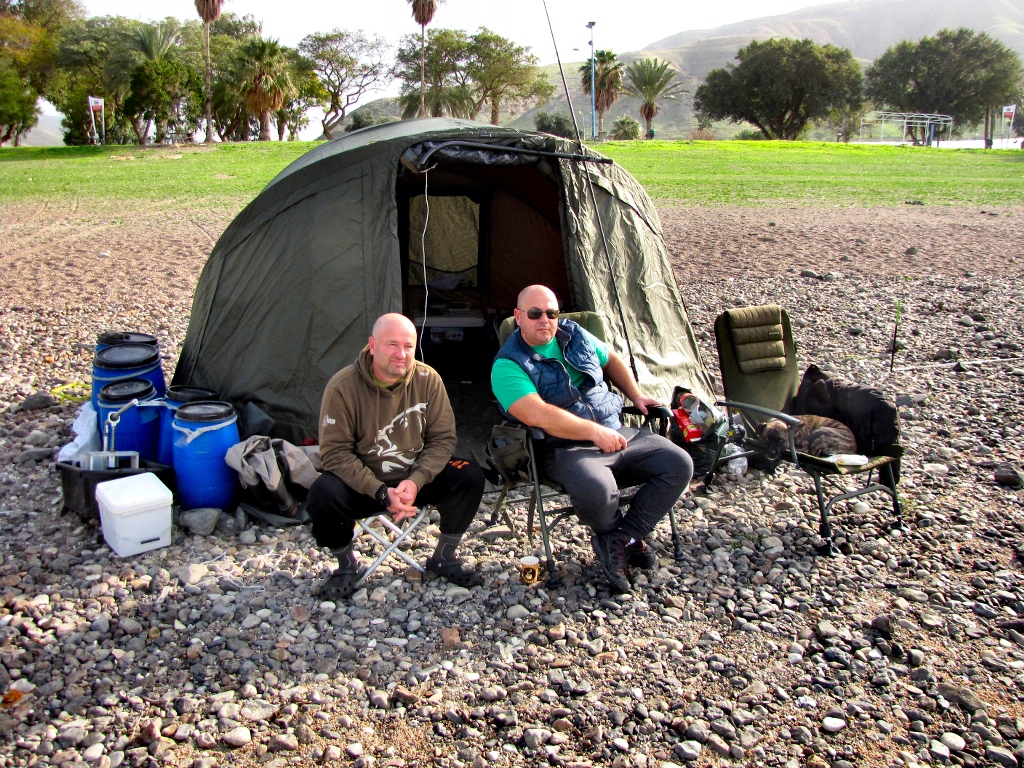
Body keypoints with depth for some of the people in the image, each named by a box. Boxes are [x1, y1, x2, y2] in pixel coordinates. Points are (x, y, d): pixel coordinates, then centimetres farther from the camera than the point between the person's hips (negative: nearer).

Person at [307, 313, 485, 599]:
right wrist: (382, 492, -28)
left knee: (471, 476, -20)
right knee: (322, 495, -31)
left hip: (417, 479, 2)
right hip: (364, 484, -2)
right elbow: (335, 453, -18)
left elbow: (442, 438, -8)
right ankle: (348, 565, 1)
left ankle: (444, 557, 5)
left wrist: (416, 481, -25)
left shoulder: (427, 379, -10)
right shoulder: (342, 387, -17)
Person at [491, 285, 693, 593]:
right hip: (565, 448, -6)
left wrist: (637, 396, 20)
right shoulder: (508, 365, -10)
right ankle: (621, 535, -1)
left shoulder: (574, 334, 11)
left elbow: (612, 360, 30)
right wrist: (594, 432, -25)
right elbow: (536, 414, -25)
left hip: (617, 434, 7)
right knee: (596, 489, -38)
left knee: (679, 464, -10)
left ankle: (621, 541, -4)